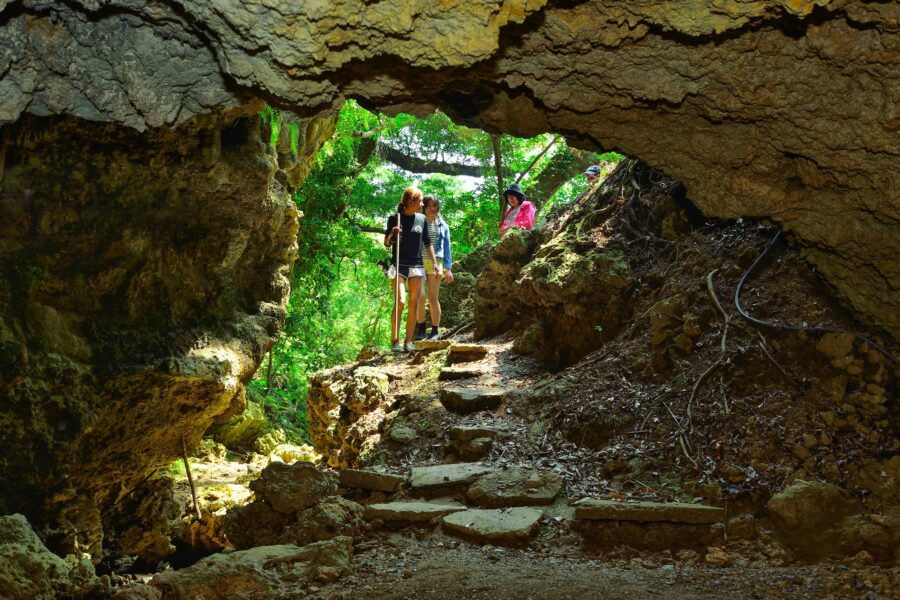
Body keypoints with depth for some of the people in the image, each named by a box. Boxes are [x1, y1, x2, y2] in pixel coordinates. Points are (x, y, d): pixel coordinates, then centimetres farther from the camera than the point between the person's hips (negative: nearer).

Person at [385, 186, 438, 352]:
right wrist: (391, 234, -19)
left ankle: (408, 342, 6)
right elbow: (386, 243, 2)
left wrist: (435, 264, 7)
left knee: (414, 304, 0)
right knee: (399, 302, -15)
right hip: (399, 266, -4)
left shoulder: (421, 219, 7)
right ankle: (394, 341, -8)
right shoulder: (394, 218, -2)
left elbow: (427, 244, 14)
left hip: (417, 266, 4)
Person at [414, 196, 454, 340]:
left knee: (433, 298, 0)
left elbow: (447, 247, 12)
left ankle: (435, 330, 10)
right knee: (420, 296, -11)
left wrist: (448, 268, 6)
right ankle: (421, 328, 2)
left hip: (435, 263, 0)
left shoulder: (442, 226, 12)